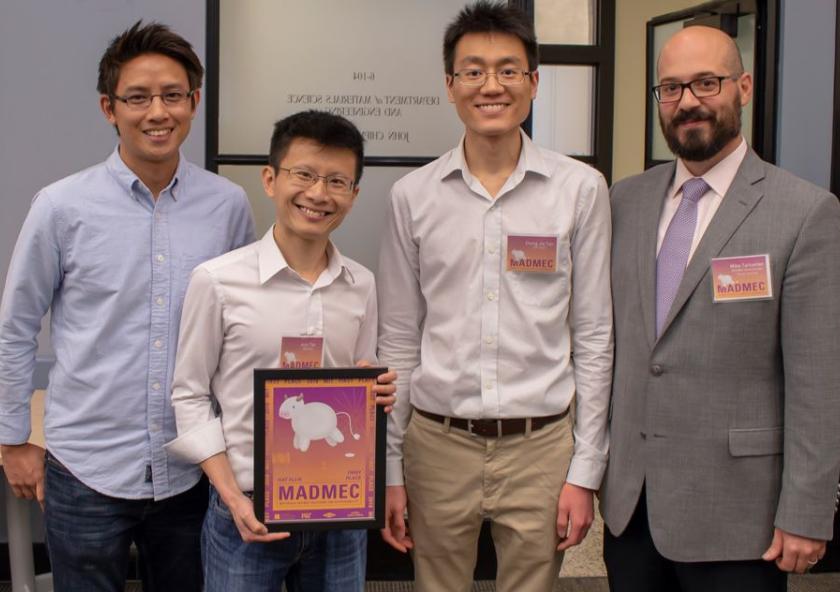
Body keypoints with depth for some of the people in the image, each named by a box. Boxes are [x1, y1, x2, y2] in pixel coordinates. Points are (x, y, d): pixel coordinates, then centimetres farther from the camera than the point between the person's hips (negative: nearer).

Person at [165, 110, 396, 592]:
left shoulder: (362, 285, 3)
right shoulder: (218, 280, -8)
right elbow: (190, 395, -3)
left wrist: (376, 395, -8)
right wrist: (234, 498, -10)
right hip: (248, 511, -3)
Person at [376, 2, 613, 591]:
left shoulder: (581, 188, -2)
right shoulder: (413, 195, 2)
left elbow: (594, 338, 1)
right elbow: (398, 342, 6)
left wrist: (585, 470, -1)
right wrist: (389, 469, 5)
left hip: (539, 445, -1)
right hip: (437, 442, 1)